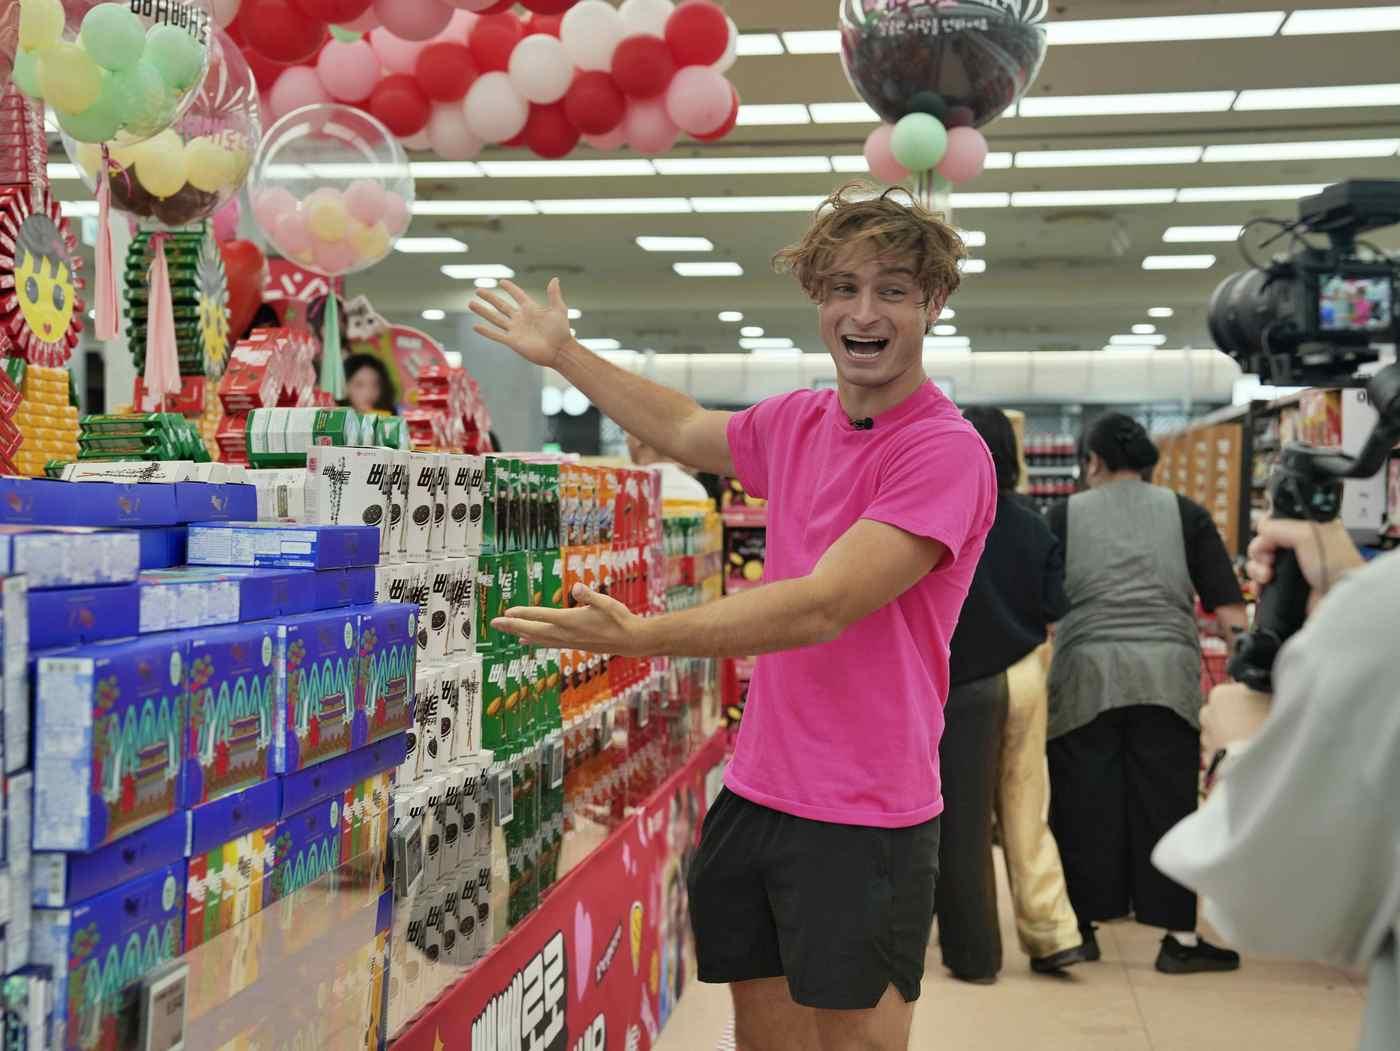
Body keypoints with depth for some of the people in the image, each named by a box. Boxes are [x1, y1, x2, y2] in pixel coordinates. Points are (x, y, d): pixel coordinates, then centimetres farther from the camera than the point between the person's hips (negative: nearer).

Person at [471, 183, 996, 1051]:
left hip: (862, 817, -7)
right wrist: (562, 353, 31)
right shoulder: (796, 422, 5)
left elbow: (824, 607, -26)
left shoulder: (946, 452, -17)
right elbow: (686, 432, 27)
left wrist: (640, 637, -33)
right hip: (755, 789, 7)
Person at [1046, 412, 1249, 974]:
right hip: (1167, 674, 1)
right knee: (1166, 803, 6)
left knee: (1085, 806, 7)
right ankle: (1181, 937, 9)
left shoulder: (1065, 515, 7)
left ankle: (1081, 927, 15)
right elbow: (1227, 605, 4)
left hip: (1086, 674, 0)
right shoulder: (1184, 512, 9)